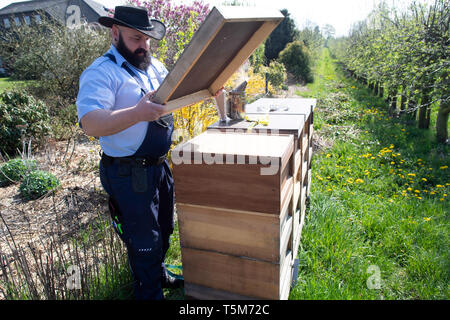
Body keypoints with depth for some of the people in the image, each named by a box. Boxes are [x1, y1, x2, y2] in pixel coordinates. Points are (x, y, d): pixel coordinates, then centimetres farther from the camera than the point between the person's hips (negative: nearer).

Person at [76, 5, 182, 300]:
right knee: (144, 241, 7)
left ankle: (159, 274, 50)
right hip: (129, 174, -8)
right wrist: (139, 113, -44)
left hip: (160, 165, 8)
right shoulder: (102, 72, -16)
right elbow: (90, 124, -30)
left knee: (164, 230, 24)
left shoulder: (155, 66, 10)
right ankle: (150, 293, 32)